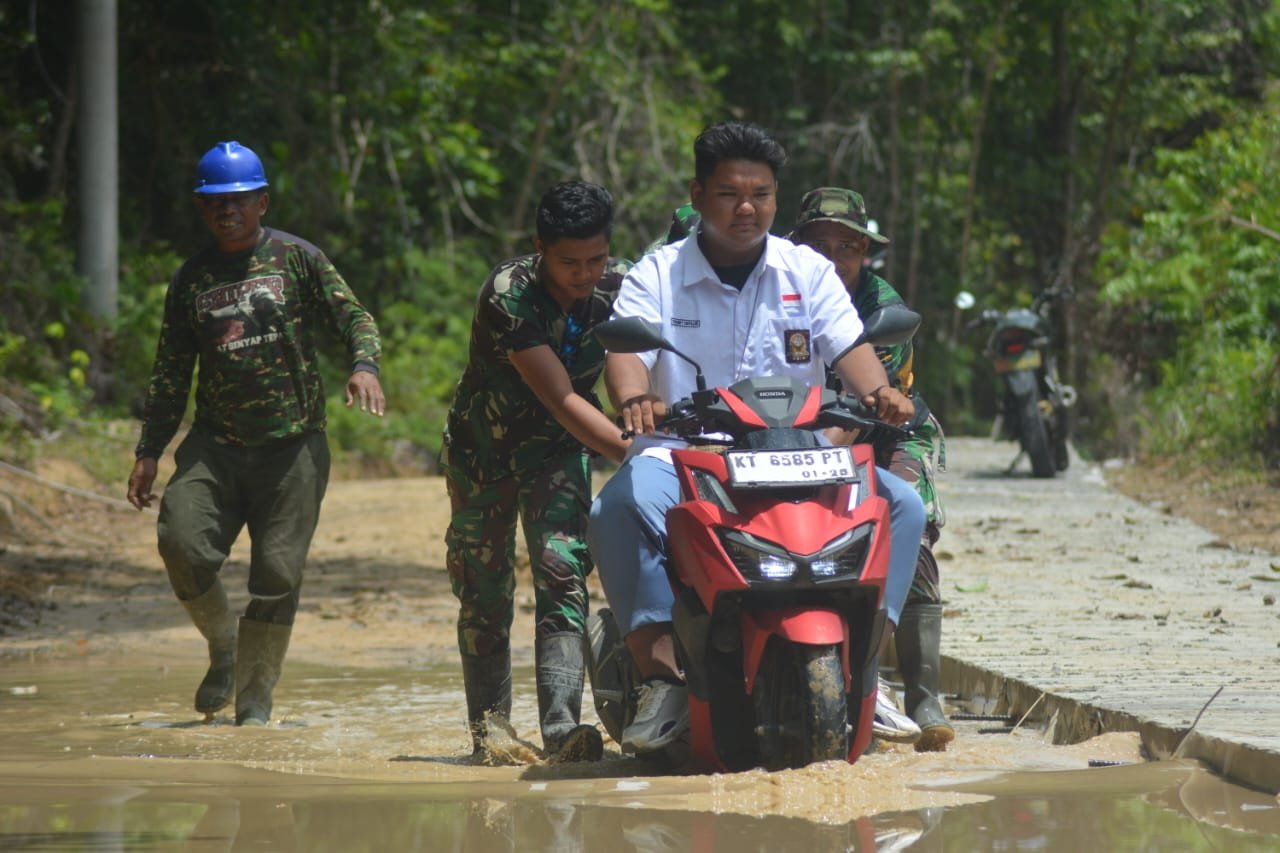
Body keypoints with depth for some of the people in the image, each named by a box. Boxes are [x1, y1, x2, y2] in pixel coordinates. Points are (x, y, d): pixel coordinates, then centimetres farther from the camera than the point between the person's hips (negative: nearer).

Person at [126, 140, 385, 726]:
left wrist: (364, 365, -20)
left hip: (293, 445, -2)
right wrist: (149, 451, 11)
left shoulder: (297, 258, 4)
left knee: (277, 574, -4)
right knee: (182, 543, -18)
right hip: (215, 442, 2)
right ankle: (223, 646, 9)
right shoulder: (191, 279, 11)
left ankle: (254, 704, 8)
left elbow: (354, 317, 2)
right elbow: (171, 372, 15)